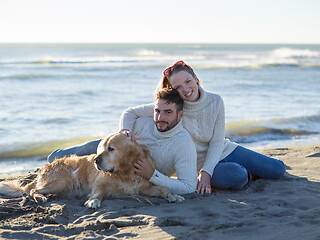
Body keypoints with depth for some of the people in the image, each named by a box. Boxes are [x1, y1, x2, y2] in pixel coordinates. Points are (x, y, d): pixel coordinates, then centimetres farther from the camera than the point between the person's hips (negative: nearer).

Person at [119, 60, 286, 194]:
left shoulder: (215, 102, -14)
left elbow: (217, 142, -14)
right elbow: (130, 113, -17)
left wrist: (206, 172, -26)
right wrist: (127, 133, -37)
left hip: (226, 151, 3)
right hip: (200, 162, -3)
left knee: (277, 169, 1)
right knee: (236, 177, -35)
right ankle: (247, 174, 5)